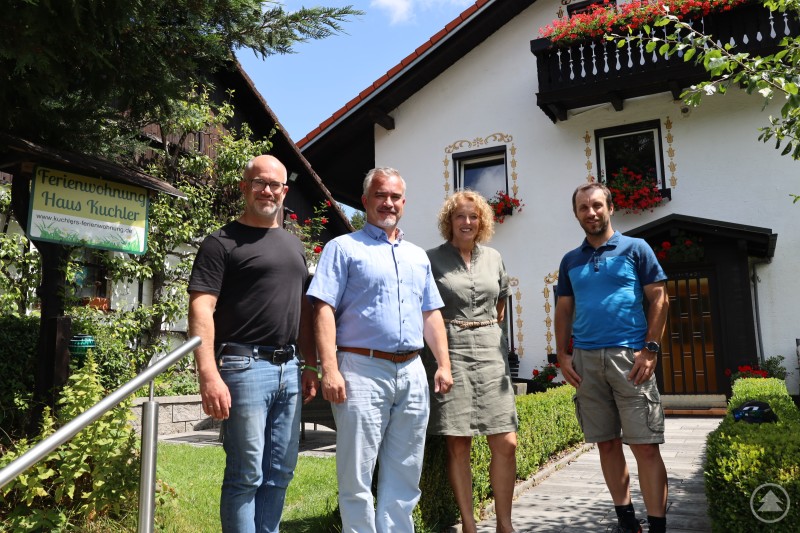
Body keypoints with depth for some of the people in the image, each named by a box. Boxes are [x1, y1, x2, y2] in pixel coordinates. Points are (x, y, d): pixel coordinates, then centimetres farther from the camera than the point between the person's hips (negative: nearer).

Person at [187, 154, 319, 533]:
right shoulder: (222, 242, -3)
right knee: (246, 476, 2)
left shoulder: (294, 245, 17)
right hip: (245, 367, -6)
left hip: (289, 369, 6)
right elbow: (201, 309, -12)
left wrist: (311, 365, 13)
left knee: (280, 474, 12)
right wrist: (209, 374, -22)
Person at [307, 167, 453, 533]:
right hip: (362, 370, -5)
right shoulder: (344, 248, 1)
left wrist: (443, 364, 7)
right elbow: (324, 311, -8)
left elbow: (431, 315, 19)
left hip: (412, 372, 6)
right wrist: (330, 370, -17)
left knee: (404, 476, 13)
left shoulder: (418, 256, 19)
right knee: (357, 476, 0)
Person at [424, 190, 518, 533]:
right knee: (458, 444, -1)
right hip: (451, 351, -4)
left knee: (506, 443, 0)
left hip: (491, 351, 4)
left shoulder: (493, 258, 13)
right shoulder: (432, 259, 0)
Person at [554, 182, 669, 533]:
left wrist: (650, 350, -9)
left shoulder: (635, 249, 4)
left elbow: (659, 299, 0)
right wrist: (562, 355, 4)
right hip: (585, 359, 4)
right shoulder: (570, 261, 14)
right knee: (607, 443, 9)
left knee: (645, 446, -4)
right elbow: (564, 310, 15)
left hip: (629, 356, -3)